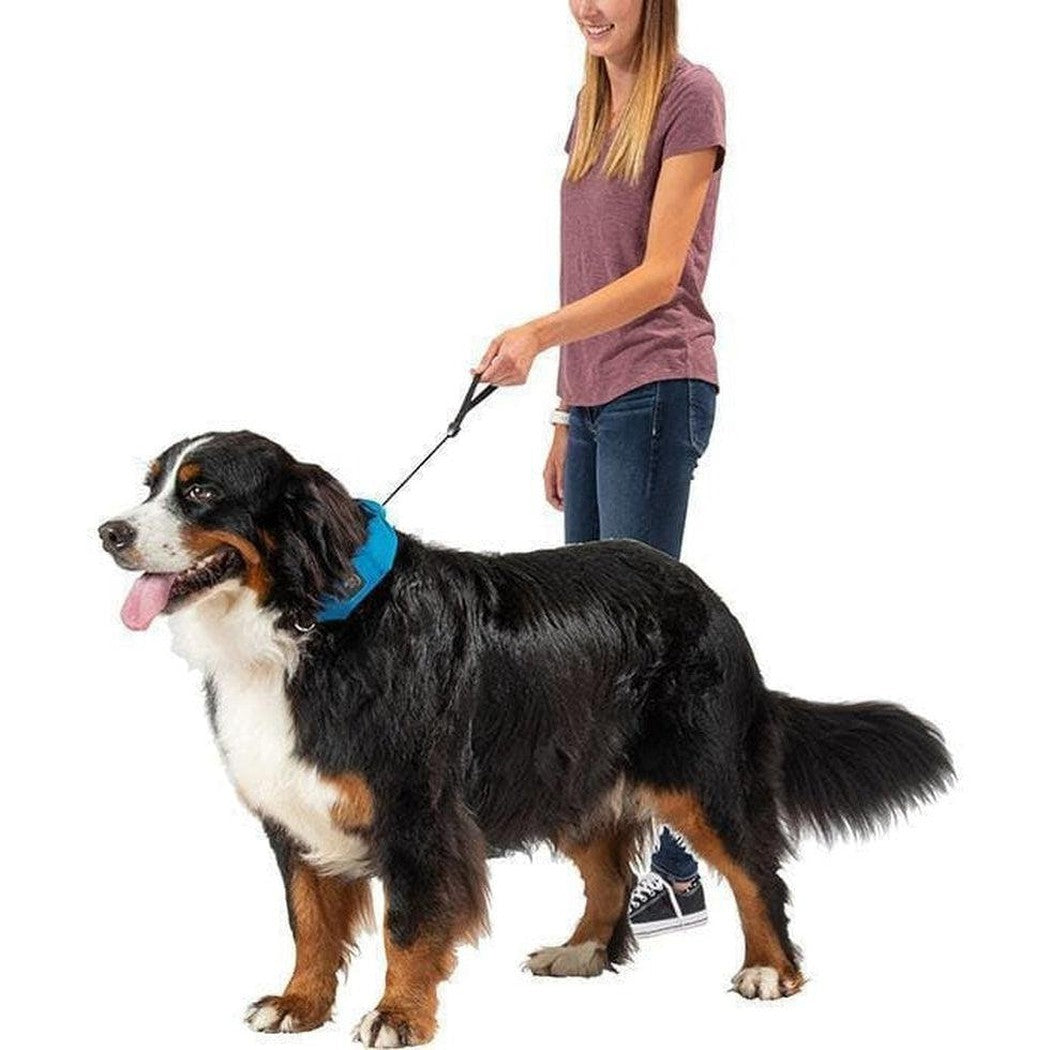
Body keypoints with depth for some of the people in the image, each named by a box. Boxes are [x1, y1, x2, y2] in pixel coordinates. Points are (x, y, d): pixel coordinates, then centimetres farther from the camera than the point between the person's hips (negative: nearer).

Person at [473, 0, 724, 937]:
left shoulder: (689, 95, -7)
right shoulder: (594, 103, 16)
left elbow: (658, 275, -14)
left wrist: (540, 334, -26)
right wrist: (567, 413, 15)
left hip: (657, 395, -8)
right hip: (594, 400, 8)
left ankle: (679, 874, -2)